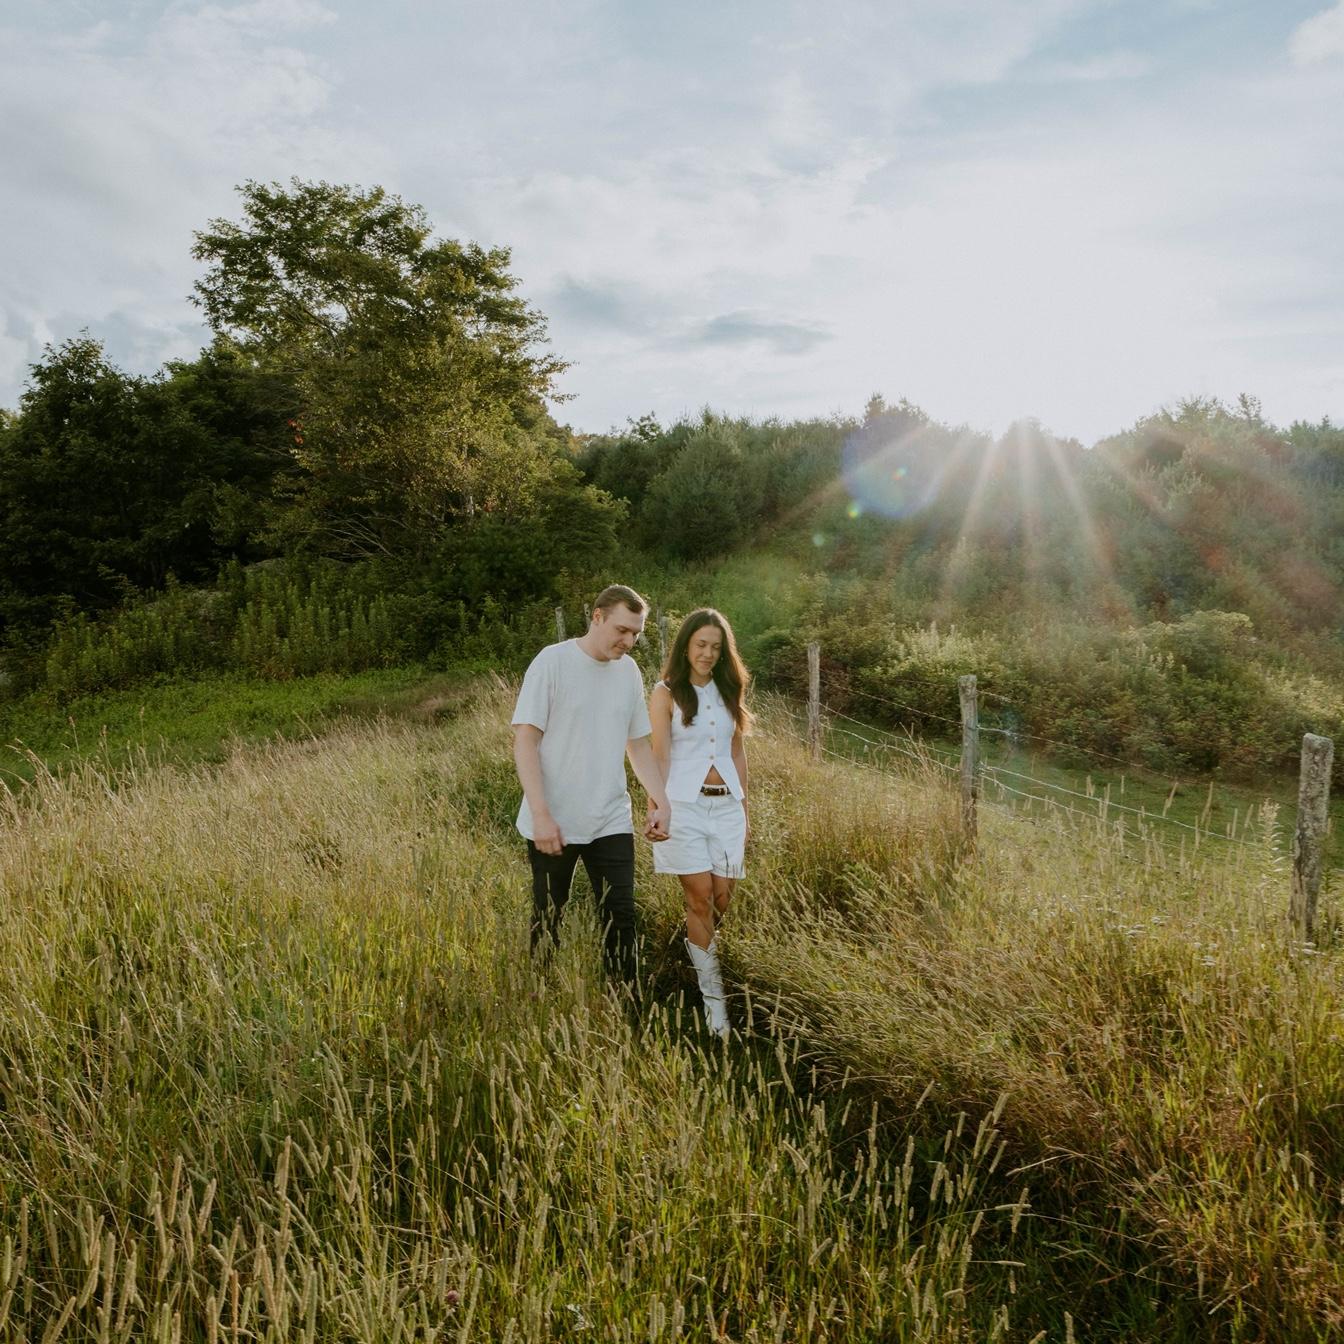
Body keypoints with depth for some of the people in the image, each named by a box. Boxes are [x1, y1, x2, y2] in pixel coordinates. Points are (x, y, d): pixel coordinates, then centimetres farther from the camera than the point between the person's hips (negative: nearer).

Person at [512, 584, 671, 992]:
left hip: (611, 822, 4)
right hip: (553, 824, -4)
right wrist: (541, 815, -17)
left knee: (620, 919, 0)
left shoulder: (629, 670, 7)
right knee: (547, 921, 10)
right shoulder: (553, 661, -9)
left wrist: (662, 802, 7)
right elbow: (525, 741, -11)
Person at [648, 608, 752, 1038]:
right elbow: (658, 757, -5)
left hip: (726, 805, 4)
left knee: (722, 899, 1)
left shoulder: (729, 691, 13)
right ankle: (714, 1000, 5)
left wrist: (744, 808, 14)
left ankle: (697, 950, 30)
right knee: (701, 899, -5)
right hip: (685, 805, -4)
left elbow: (738, 752, 16)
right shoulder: (666, 693, -1)